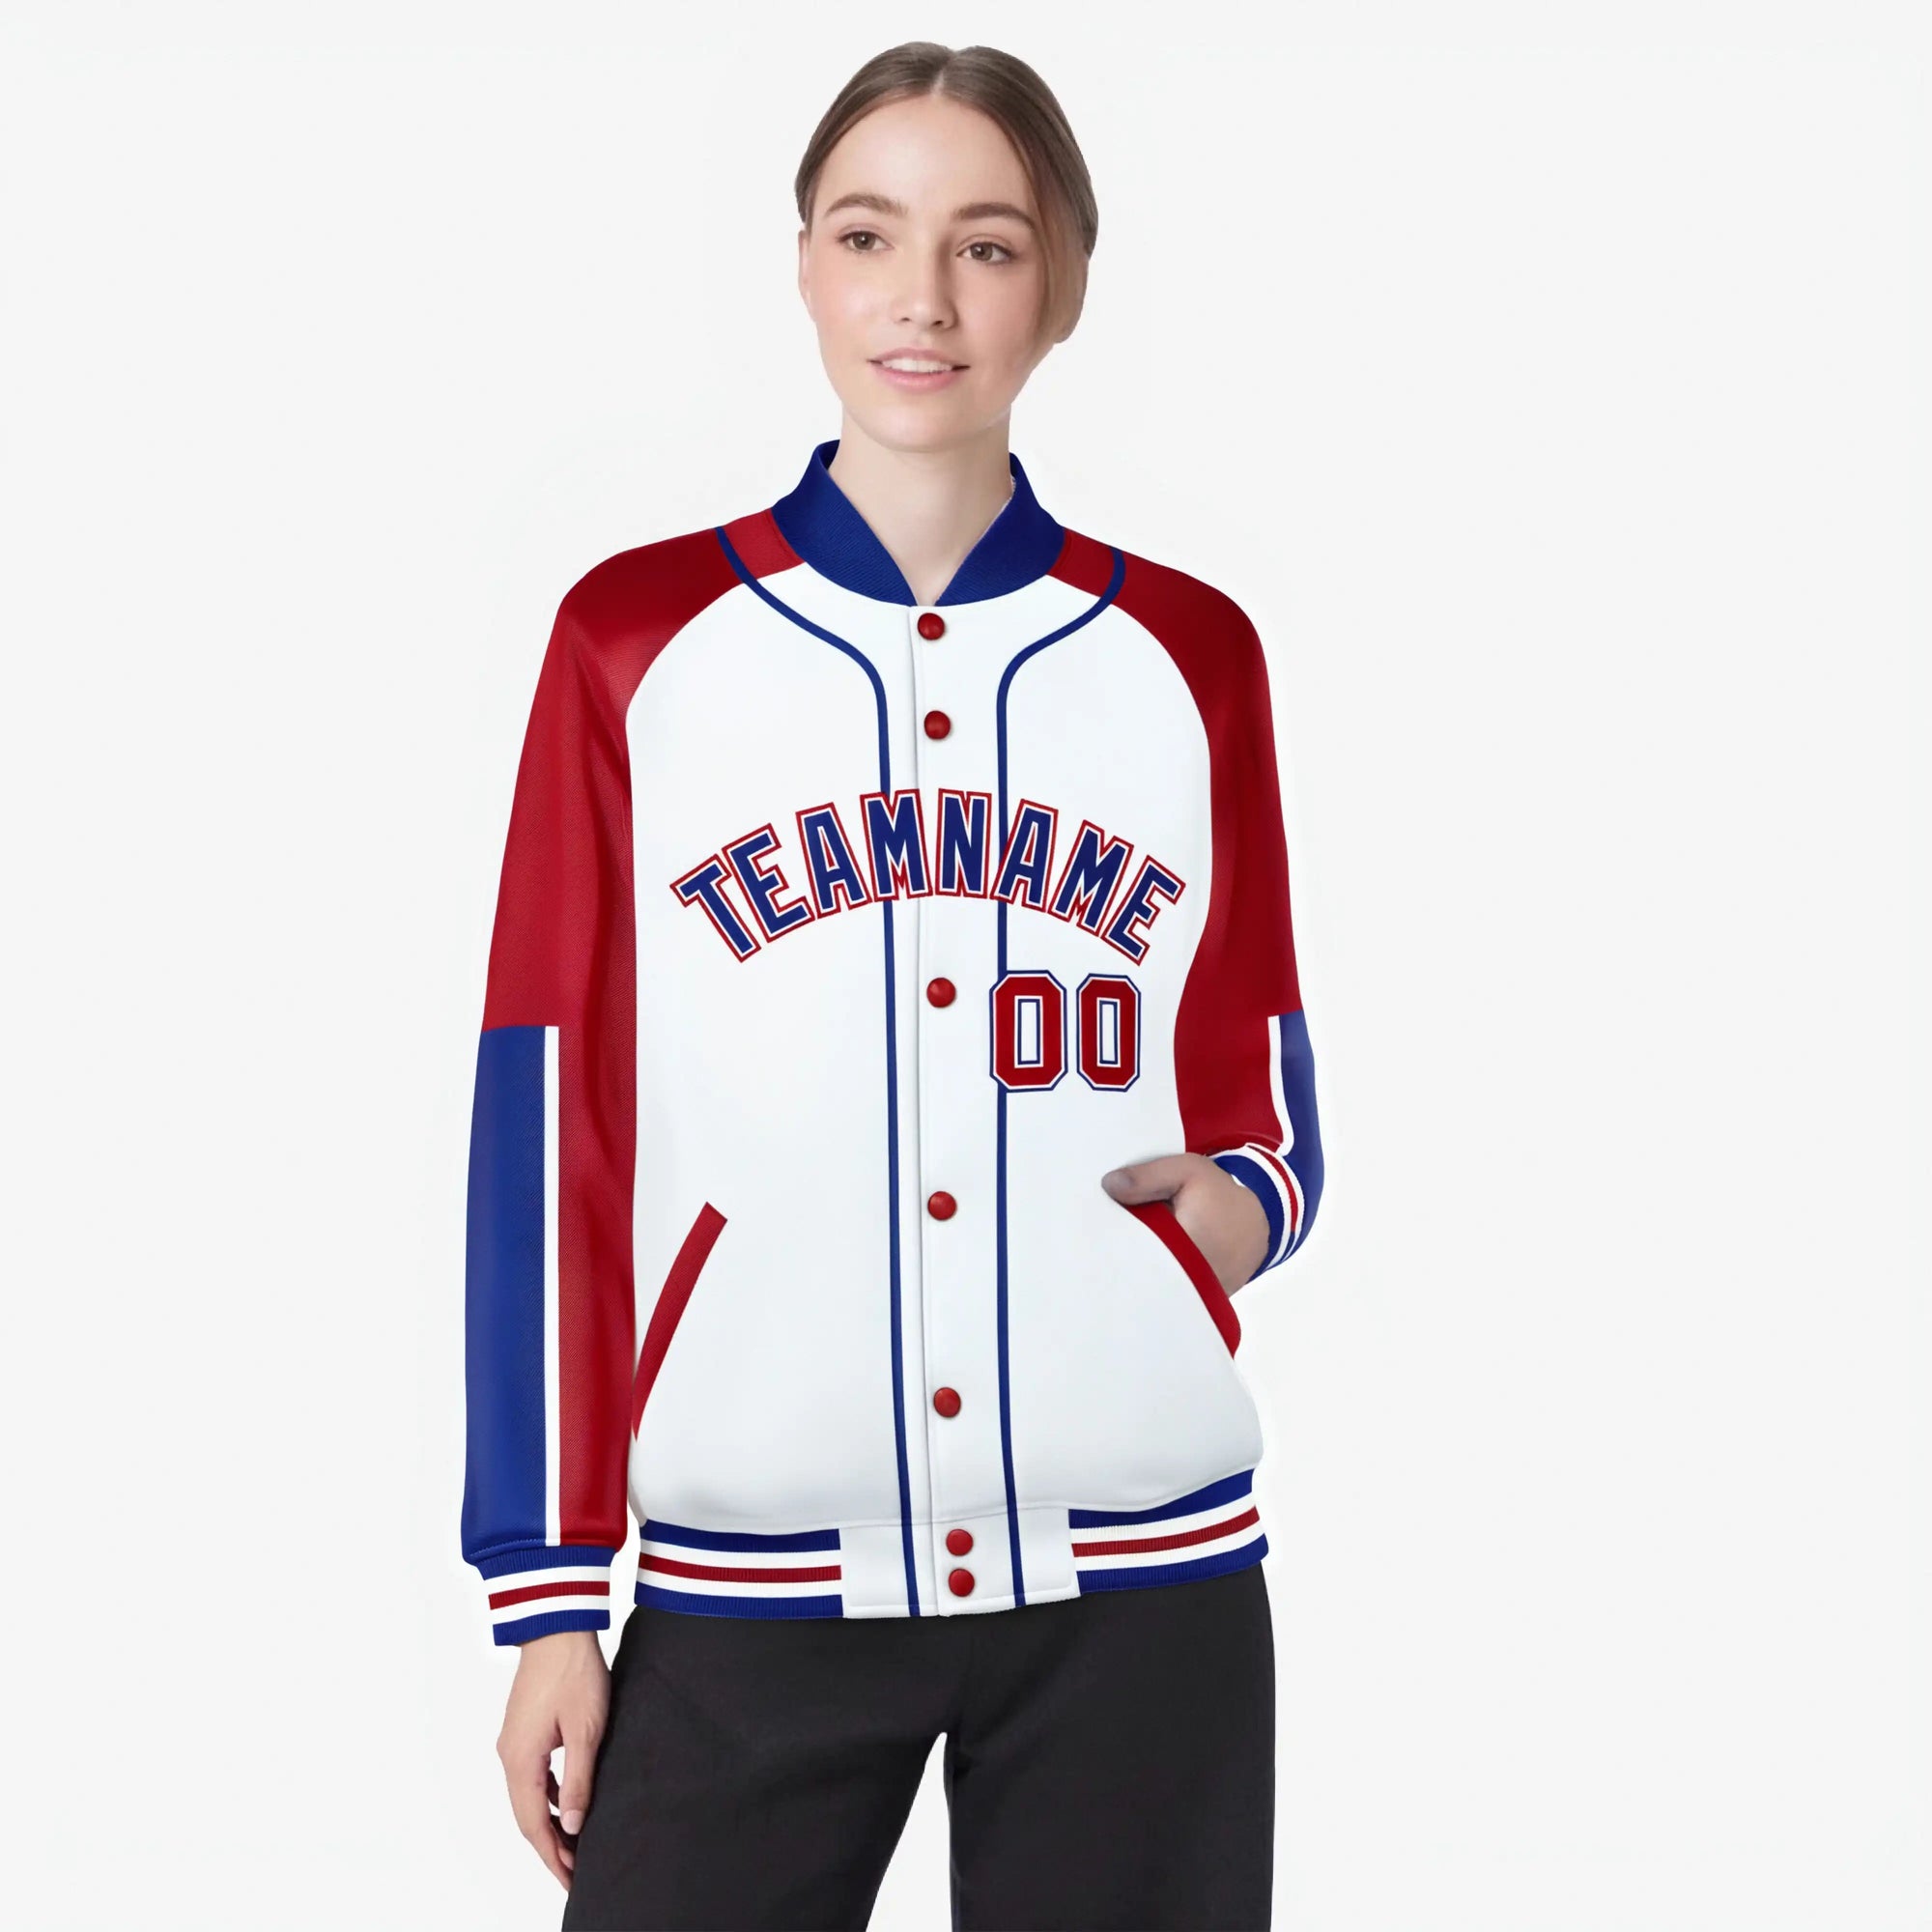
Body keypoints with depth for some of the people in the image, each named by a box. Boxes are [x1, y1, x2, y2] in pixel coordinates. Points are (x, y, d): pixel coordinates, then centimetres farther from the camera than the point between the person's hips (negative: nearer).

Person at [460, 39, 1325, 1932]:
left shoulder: (1188, 654, 8)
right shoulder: (635, 639, 3)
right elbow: (551, 1129, 2)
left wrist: (1243, 1194, -8)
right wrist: (548, 1586, -1)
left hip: (1139, 1573, 1)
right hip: (748, 1586, -1)